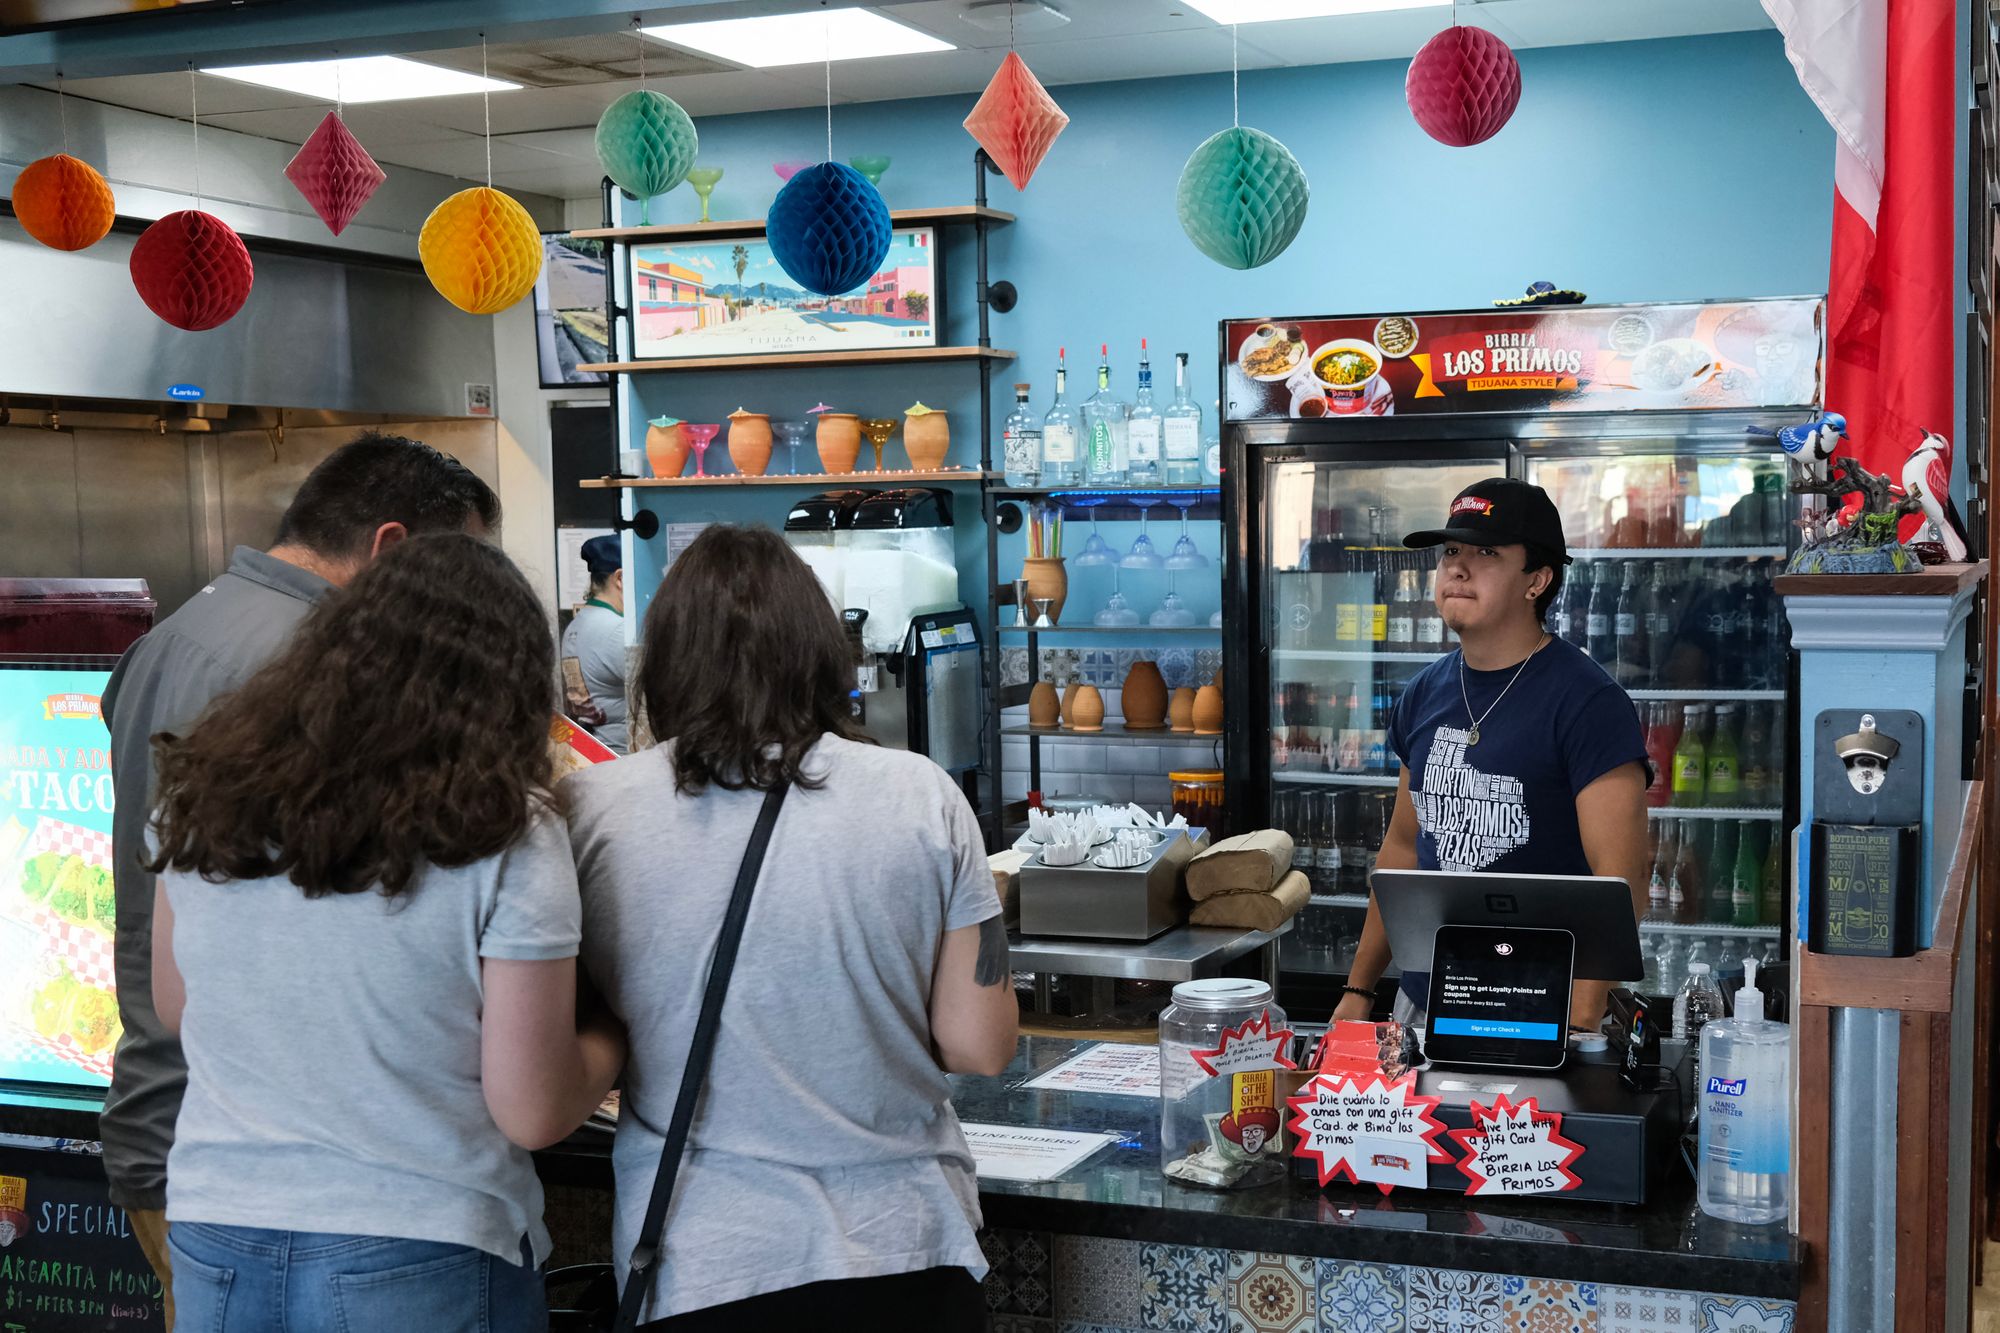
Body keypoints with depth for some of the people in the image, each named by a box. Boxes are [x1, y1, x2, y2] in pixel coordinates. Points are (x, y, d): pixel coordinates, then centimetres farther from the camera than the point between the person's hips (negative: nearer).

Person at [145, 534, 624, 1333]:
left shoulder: (210, 793, -3)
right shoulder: (505, 835, -16)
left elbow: (174, 1011, 12)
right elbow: (532, 1113, -13)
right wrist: (614, 1029, 5)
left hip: (214, 1242, 4)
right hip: (420, 1262, -4)